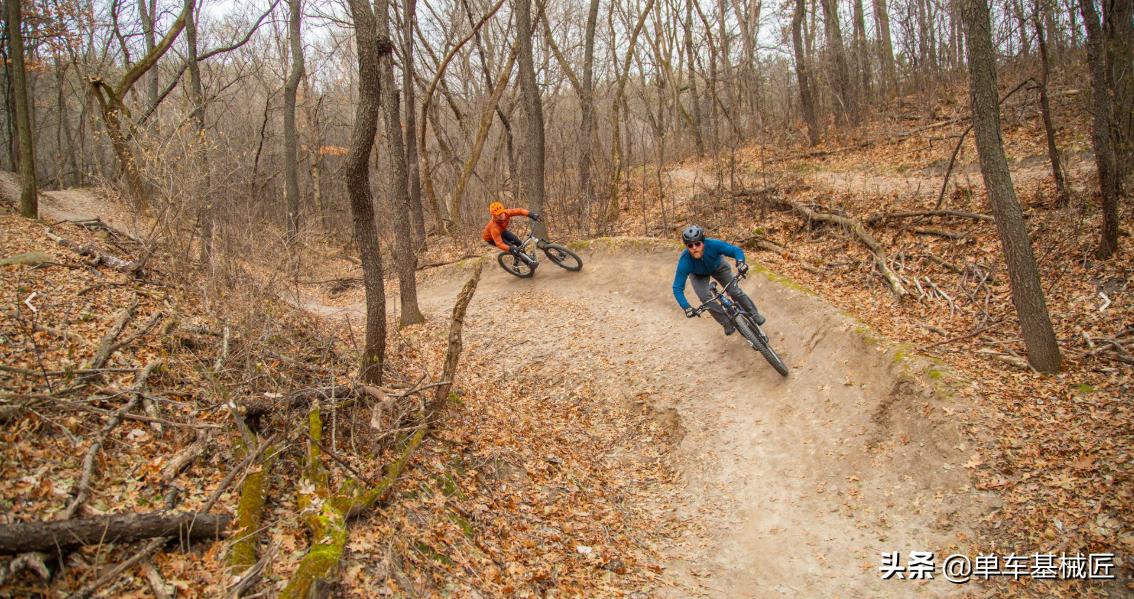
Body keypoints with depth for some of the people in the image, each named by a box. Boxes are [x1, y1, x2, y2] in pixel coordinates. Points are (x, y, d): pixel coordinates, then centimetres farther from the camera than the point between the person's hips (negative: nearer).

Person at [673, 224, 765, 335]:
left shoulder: (713, 244, -40)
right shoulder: (684, 261, -40)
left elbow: (736, 250, -29)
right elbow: (677, 288, -36)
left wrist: (740, 262, -52)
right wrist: (686, 308, -48)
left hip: (717, 266, 0)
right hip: (698, 275, 0)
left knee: (734, 291, -8)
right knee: (705, 297, -22)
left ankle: (754, 314, 17)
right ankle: (727, 323, -2)